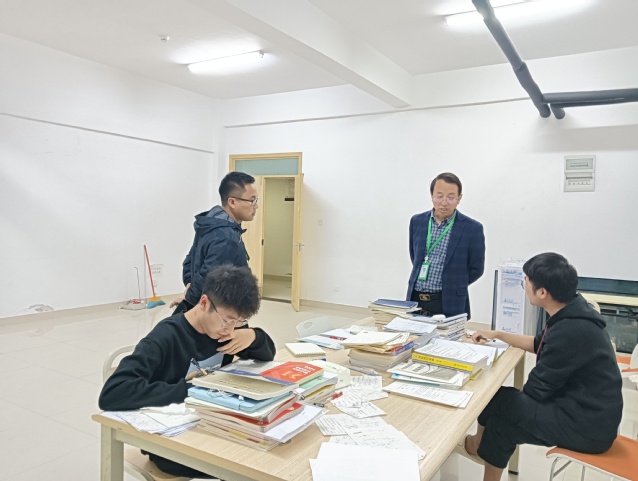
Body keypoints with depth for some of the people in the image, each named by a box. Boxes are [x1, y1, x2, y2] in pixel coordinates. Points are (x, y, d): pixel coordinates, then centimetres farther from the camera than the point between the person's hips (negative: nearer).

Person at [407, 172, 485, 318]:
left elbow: (476, 269, 1)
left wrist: (451, 287, 6)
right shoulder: (417, 221, 4)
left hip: (449, 305, -3)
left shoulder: (472, 228, -7)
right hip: (415, 300, 3)